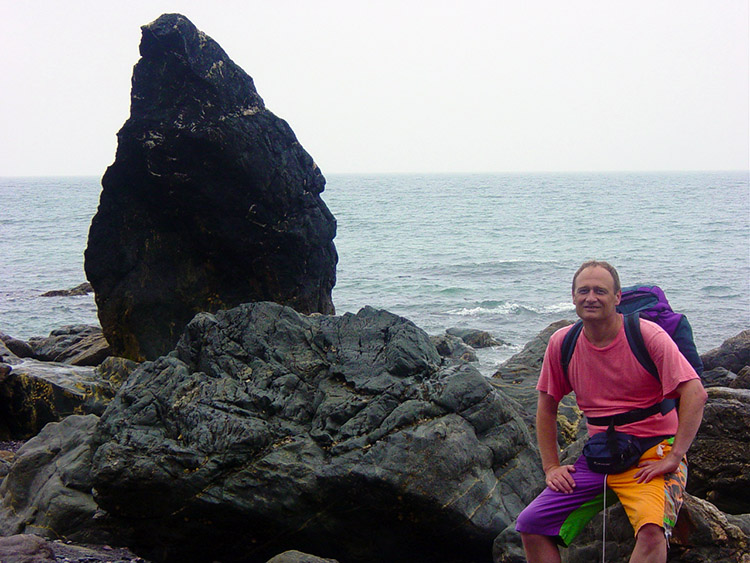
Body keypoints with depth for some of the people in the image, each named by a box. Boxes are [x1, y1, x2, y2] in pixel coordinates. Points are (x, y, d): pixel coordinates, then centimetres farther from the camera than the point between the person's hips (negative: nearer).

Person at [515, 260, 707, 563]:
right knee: (530, 524, -6)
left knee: (652, 531, -33)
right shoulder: (562, 343, 2)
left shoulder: (647, 335, -12)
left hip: (652, 456, -5)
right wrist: (551, 467, 7)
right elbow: (547, 405, 14)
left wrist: (674, 457, -20)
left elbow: (695, 394, -17)